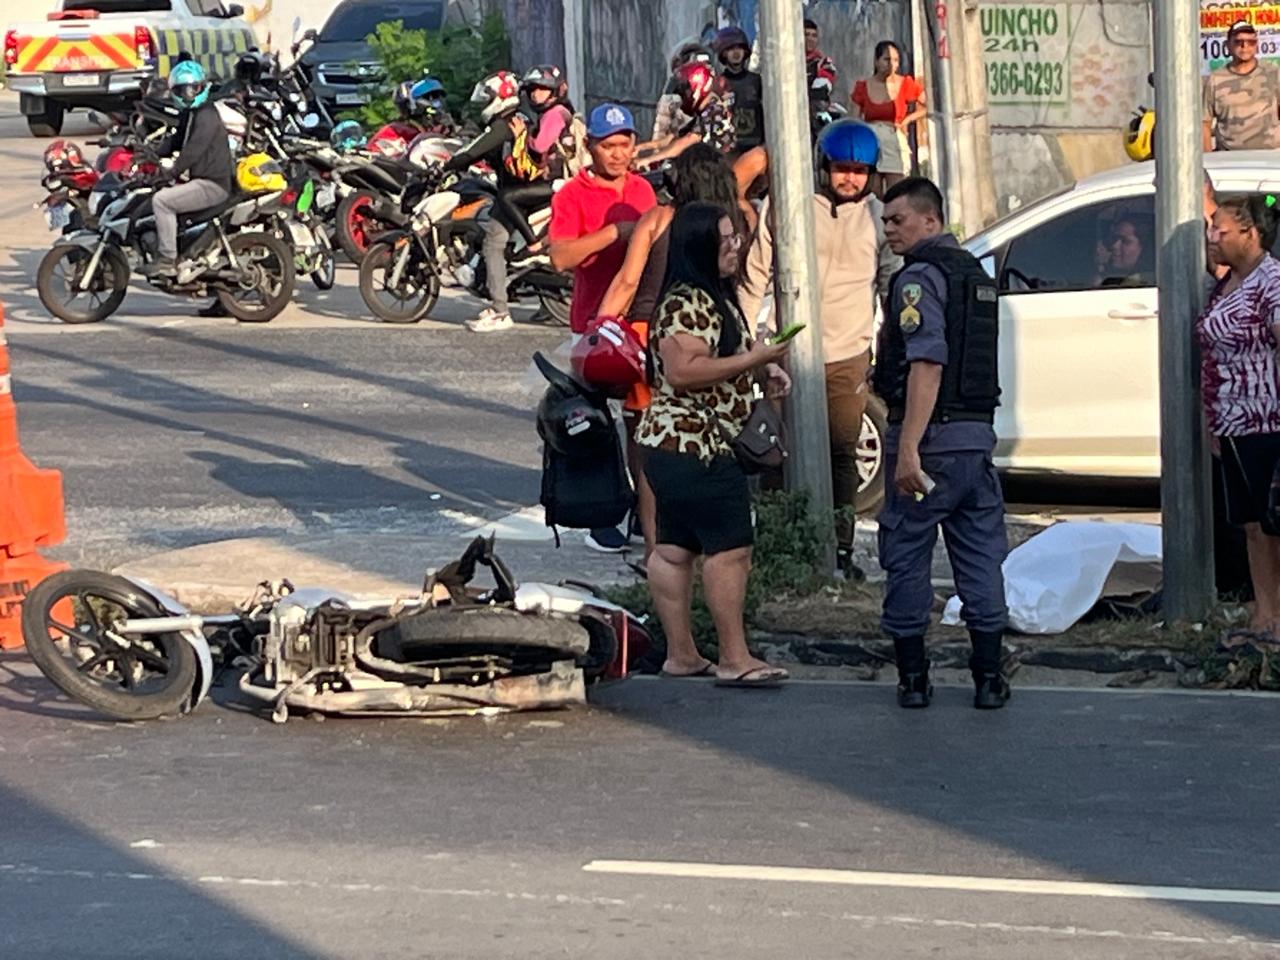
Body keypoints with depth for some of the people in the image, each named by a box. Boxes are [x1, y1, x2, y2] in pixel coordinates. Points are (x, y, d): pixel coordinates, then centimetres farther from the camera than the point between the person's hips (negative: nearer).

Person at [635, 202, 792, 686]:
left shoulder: (715, 297, 17)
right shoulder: (686, 303, -17)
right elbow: (682, 371, -26)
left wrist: (764, 370, 13)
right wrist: (752, 359, -22)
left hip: (673, 445, 11)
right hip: (696, 446, -11)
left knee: (674, 549, 10)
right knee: (730, 550, -9)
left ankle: (680, 654, 14)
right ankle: (735, 660, -8)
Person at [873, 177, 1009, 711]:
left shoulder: (919, 277, -11)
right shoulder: (976, 275, 16)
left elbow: (927, 365, -21)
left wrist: (908, 449, -25)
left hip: (930, 436, -7)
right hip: (978, 435, 8)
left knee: (907, 557, 3)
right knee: (981, 558, 8)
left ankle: (913, 677, 6)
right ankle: (988, 677, 9)